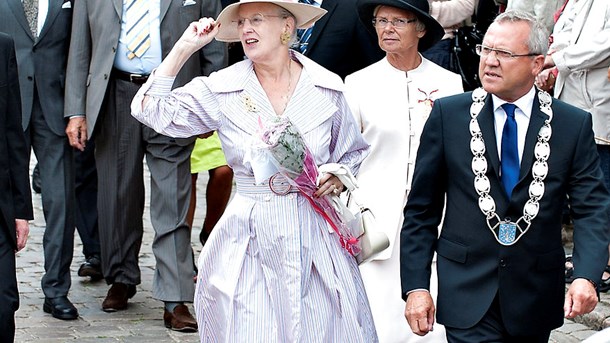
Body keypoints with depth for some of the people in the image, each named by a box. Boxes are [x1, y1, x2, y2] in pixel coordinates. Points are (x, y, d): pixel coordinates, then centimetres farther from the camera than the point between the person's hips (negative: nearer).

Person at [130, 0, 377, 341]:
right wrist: (184, 47, -6)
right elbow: (150, 110, -6)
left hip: (315, 237, 1)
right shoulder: (222, 89, 0)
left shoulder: (328, 87, 2)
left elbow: (355, 153, 15)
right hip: (249, 235, 0)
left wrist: (339, 178, -6)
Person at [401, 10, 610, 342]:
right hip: (468, 293, -1)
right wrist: (415, 286, -5)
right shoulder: (447, 115, -2)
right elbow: (421, 210, 1)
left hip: (535, 299, 2)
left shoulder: (574, 125, -1)